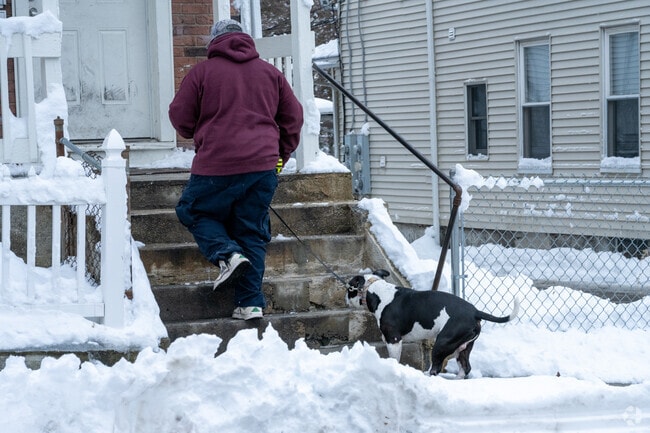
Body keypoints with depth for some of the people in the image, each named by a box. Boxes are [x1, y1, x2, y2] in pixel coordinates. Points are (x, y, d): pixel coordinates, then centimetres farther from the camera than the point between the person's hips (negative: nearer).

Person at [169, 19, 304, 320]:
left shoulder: (203, 71, 0)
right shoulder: (270, 72, 12)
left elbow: (179, 116, 3)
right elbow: (293, 116, 14)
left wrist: (197, 134, 23)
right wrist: (280, 154, 24)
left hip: (217, 164, -4)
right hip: (263, 165, 4)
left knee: (193, 211, 16)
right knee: (252, 232, 10)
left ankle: (227, 254, -9)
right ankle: (250, 302, 6)